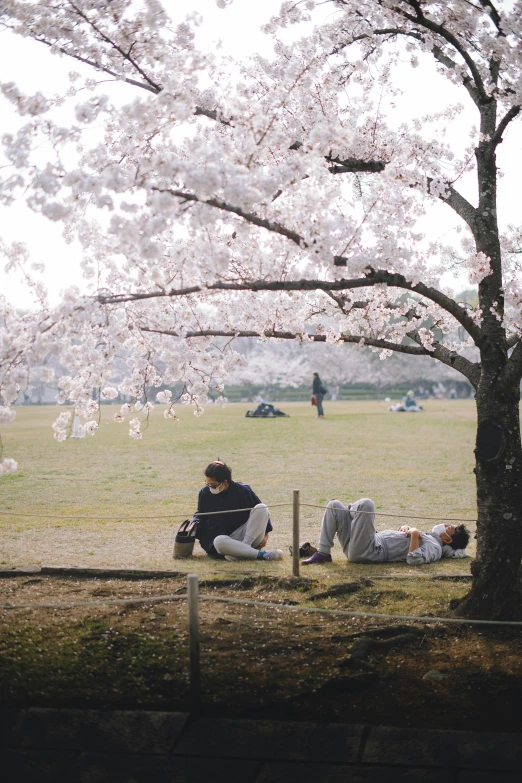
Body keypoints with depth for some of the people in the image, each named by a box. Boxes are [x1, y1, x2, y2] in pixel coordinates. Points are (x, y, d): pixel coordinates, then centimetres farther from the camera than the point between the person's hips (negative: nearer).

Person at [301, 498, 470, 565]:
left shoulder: (434, 548, -5)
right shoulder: (426, 537, 24)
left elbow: (414, 560, -25)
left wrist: (415, 534, -18)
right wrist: (406, 527, 14)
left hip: (367, 552, -10)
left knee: (366, 504, -25)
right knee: (334, 505, 6)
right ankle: (323, 553, -1)